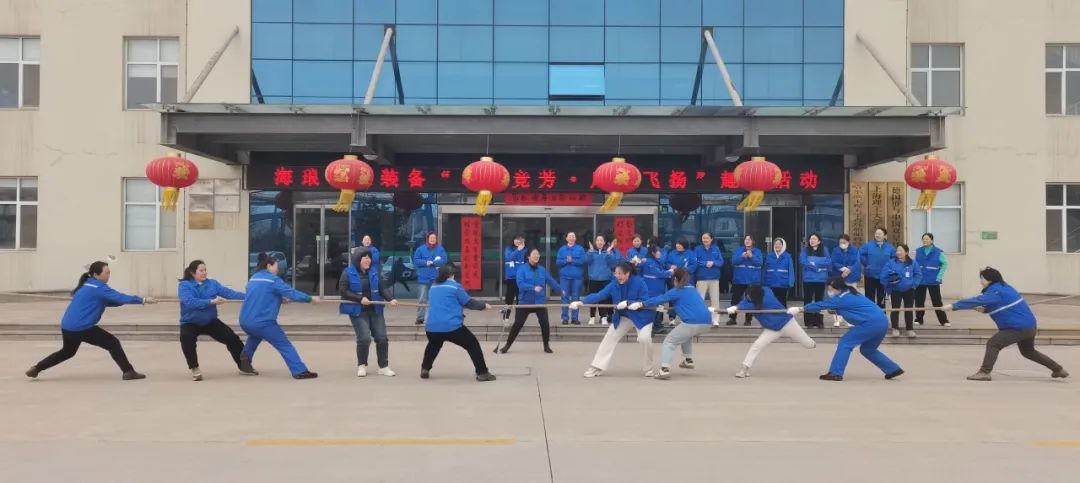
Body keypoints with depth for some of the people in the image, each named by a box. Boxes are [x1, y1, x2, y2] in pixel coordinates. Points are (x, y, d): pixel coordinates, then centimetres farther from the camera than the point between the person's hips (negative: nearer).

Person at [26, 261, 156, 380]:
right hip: (82, 328, -9)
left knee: (67, 352, 32)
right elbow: (119, 297, -21)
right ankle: (128, 372, -8)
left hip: (67, 327, 9)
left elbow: (108, 302, 18)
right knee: (113, 343, -4)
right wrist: (143, 300, -23)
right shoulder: (99, 288, -12)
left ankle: (36, 368, 34)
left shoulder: (87, 285, 16)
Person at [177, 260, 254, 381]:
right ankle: (194, 369, -11)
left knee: (231, 337, -2)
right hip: (190, 323, -4)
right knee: (186, 338, -33)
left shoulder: (212, 283, -3)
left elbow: (228, 292, -16)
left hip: (210, 322, 4)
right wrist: (211, 302, -39)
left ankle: (243, 366, 19)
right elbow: (190, 301, -31)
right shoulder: (184, 285, -14)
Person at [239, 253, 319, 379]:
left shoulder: (253, 279, 16)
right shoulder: (273, 280, -6)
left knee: (255, 335, 40)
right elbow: (291, 293, -10)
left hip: (245, 321, 7)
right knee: (285, 345, -2)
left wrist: (279, 299, 25)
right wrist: (310, 299, 0)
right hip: (263, 322, -7)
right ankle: (300, 371, -10)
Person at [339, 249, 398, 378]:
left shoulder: (374, 272, 5)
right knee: (364, 338, -13)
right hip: (358, 312, -4)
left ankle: (384, 366, 15)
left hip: (375, 310, 4)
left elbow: (382, 288, 4)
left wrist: (390, 299, -14)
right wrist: (360, 299, -18)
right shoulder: (348, 273, -6)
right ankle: (361, 366, 10)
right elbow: (343, 291, -9)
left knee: (382, 338, 2)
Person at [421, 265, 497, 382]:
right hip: (452, 326, -6)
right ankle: (482, 373, 4)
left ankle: (425, 370, 31)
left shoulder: (434, 287, 17)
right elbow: (468, 302, 4)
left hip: (432, 327, 6)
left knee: (433, 346, 36)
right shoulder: (455, 286, -1)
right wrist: (483, 305, 19)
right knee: (473, 344, 8)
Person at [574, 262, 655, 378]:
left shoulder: (638, 282, -23)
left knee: (644, 338, -23)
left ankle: (649, 368, 1)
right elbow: (599, 295, -17)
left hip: (641, 317, -4)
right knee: (609, 339, 3)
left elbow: (645, 301, -22)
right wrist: (581, 302, -29)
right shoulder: (614, 284, -13)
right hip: (622, 317, 5)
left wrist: (628, 303, -33)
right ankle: (596, 368, 12)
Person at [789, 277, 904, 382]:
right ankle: (893, 369, 25)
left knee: (845, 343, -3)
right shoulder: (851, 294, 20)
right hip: (882, 322, 10)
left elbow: (821, 305, -3)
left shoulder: (842, 298, -6)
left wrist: (800, 309, 2)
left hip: (872, 323, -10)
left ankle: (835, 373, -7)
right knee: (867, 349, 24)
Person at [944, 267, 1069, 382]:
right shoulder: (1003, 288, 11)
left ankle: (984, 372, -17)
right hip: (1029, 325, 10)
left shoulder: (996, 291, -19)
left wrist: (953, 306, -29)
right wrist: (984, 309, 3)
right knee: (1028, 352, 29)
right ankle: (1059, 370, 41)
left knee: (993, 344, -13)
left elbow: (978, 300, -29)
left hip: (1020, 327, -10)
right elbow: (1001, 307, 23)